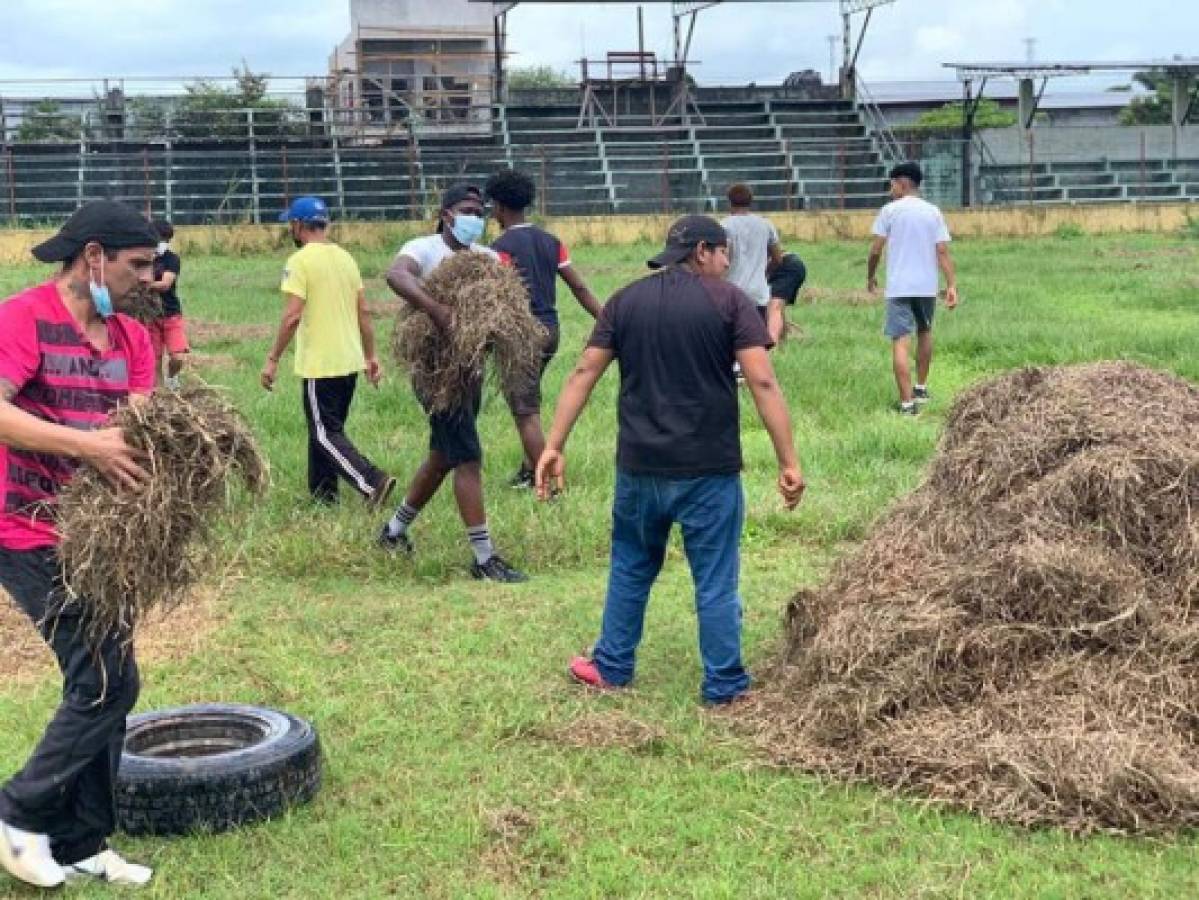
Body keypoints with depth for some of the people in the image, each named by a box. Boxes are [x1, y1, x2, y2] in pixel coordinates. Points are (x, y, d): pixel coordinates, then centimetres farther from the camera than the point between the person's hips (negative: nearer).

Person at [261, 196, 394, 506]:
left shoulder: (300, 261, -13)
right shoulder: (346, 257, 9)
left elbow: (292, 316, -19)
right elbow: (364, 312, 11)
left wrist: (272, 359, -13)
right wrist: (371, 356, 17)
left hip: (320, 364, -7)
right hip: (350, 361, 7)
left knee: (325, 434, -1)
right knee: (327, 428, 18)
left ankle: (373, 482, -15)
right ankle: (323, 492, 22)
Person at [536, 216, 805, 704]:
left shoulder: (626, 301, 7)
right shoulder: (729, 300, -4)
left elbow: (583, 374, 3)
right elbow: (762, 381, -12)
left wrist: (554, 446, 5)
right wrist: (789, 461, -10)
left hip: (640, 466, 4)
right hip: (709, 468, -3)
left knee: (631, 568, 21)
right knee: (715, 581, 8)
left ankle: (612, 668, 31)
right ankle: (724, 686, 16)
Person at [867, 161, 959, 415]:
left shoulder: (890, 210, -3)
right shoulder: (933, 212, 6)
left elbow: (876, 250, -4)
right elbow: (943, 252, -2)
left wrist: (871, 277, 12)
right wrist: (952, 285, -3)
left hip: (898, 287, -4)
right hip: (927, 286, 4)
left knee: (900, 342, -6)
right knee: (924, 332, 26)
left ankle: (907, 403, -13)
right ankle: (921, 388, 36)